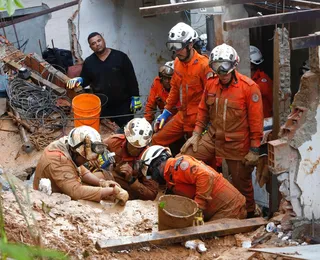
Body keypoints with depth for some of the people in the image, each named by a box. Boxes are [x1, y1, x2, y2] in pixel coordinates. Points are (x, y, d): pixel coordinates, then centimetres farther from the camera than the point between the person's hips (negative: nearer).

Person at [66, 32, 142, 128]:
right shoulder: (88, 62, 1)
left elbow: (131, 78, -5)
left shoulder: (120, 57, -7)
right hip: (101, 106, 3)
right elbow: (86, 80, 12)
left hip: (123, 104, -2)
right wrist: (80, 80, -12)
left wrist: (135, 97, -8)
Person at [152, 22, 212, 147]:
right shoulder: (177, 62, 6)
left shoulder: (203, 65, -17)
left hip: (197, 118, -7)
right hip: (182, 115, 7)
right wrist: (166, 112, 16)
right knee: (157, 140, 5)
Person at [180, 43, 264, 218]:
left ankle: (249, 215, 34)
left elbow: (256, 120, -13)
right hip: (212, 138, 5)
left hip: (238, 144, -5)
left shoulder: (249, 87, -15)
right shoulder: (210, 84, 1)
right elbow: (203, 110, 13)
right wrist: (196, 134, 5)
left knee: (241, 184, 9)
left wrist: (254, 150, -13)